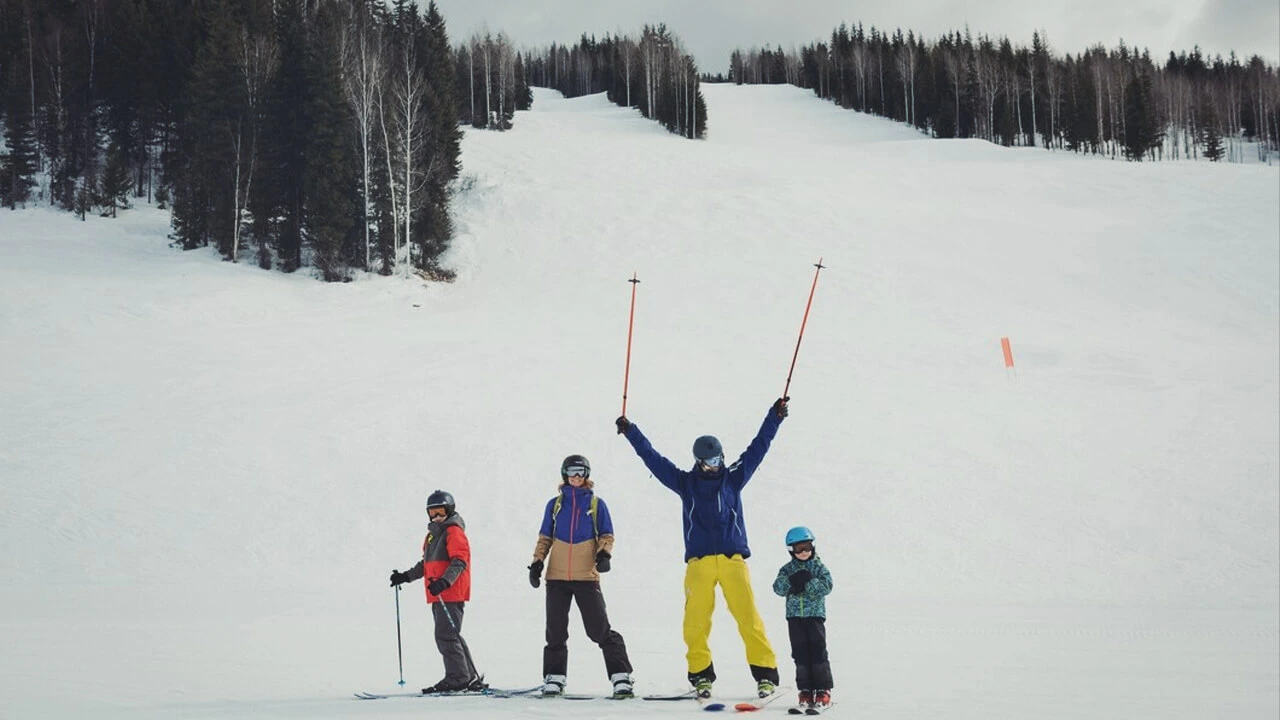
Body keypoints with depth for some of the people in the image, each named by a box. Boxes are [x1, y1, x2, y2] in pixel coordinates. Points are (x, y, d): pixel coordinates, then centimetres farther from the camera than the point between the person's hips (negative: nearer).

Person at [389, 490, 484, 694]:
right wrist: (406, 576, 24)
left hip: (451, 594, -10)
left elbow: (459, 561, -18)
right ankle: (469, 678, 17)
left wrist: (444, 581, -31)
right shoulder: (434, 532, 21)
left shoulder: (454, 531, -8)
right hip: (438, 595, 10)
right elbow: (427, 563, 30)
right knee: (449, 636, 11)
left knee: (446, 636, -12)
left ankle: (457, 679, -8)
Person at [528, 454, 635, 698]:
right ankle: (554, 678, 14)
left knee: (600, 629, -7)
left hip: (586, 576, -2)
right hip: (557, 577, 2)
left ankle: (621, 676, -4)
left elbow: (606, 535, 7)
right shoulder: (555, 504, 12)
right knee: (555, 630, 4)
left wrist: (605, 554, -13)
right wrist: (537, 562, 3)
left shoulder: (596, 504, 7)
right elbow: (545, 538, 15)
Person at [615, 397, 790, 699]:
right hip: (698, 561, 1)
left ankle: (765, 672, -6)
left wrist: (774, 418, 6)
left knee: (748, 616, -8)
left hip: (733, 558, -1)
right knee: (696, 620, -6)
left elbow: (758, 448, 11)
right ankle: (701, 673, 4)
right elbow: (653, 458, 14)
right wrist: (630, 432, 11)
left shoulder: (734, 477, 12)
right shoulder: (685, 482, 13)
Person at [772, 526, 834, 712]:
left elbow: (826, 586, -11)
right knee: (800, 653, 3)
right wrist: (792, 581, -22)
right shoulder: (788, 569, 8)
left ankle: (823, 690, -3)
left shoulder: (818, 567, 2)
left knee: (818, 651, -6)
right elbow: (778, 587, -5)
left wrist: (808, 582, -22)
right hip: (794, 615, 3)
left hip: (815, 614, -3)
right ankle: (806, 689, 8)